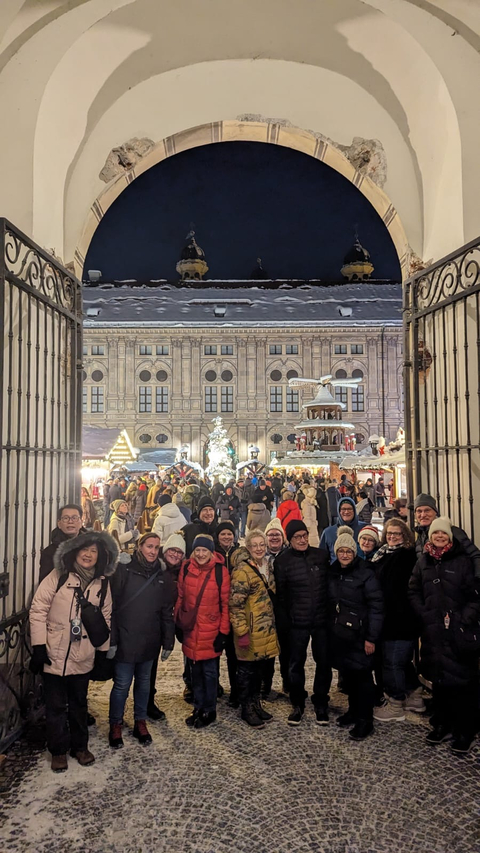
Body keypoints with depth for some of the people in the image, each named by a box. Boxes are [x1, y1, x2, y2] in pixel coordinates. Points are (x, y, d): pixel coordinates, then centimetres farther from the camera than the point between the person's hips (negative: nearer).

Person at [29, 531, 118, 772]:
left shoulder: (102, 584, 2)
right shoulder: (58, 577, -8)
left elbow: (105, 619, 8)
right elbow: (38, 610, -9)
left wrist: (104, 652, 8)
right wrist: (39, 645, -13)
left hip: (83, 658, 3)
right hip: (54, 655, -3)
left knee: (79, 704, 17)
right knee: (56, 706, 9)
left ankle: (80, 746, 34)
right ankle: (58, 751, 26)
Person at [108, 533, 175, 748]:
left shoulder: (161, 574, 5)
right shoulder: (124, 569, -8)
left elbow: (167, 611, 7)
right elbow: (111, 605, -10)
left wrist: (168, 642, 6)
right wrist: (111, 639, -13)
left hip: (149, 641, 4)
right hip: (125, 639, -4)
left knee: (144, 682, 16)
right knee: (122, 684, 3)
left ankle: (140, 722, 32)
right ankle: (115, 725, 23)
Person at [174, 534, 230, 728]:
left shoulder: (220, 571, -10)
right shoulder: (186, 568, -1)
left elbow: (225, 603, -6)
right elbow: (180, 597, 7)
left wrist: (223, 632, -7)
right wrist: (178, 624, 6)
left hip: (211, 631, -3)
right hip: (190, 630, 3)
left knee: (209, 671, 6)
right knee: (195, 670, 15)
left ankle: (209, 711, 24)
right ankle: (198, 707, 32)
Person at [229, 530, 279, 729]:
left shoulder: (266, 567, 9)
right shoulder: (242, 571, -17)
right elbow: (235, 604, -19)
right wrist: (242, 632, -22)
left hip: (267, 630, 8)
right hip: (250, 631, -8)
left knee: (261, 669, 17)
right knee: (247, 670, 8)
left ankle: (256, 703, 34)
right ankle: (246, 709, 23)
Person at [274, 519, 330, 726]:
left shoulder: (321, 555, 1)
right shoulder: (282, 561, -4)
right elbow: (280, 594, -2)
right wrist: (284, 621, -5)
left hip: (322, 620, 2)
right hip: (297, 622, -1)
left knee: (323, 662, 9)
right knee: (296, 664, 8)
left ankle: (321, 704, 27)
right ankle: (297, 705, 26)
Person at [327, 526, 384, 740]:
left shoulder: (365, 573, -11)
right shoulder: (332, 572, 5)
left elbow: (376, 606, -13)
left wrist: (371, 637, -15)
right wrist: (328, 629, 8)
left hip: (359, 634, -5)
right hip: (338, 633, 5)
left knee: (362, 675, 2)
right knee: (347, 673, 14)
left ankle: (365, 719, 15)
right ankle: (353, 710, 32)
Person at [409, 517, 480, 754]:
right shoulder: (423, 562, 9)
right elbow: (414, 592, 12)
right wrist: (424, 614, -1)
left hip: (460, 632, -4)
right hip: (433, 631, 4)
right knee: (438, 677, 12)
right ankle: (442, 724, 28)